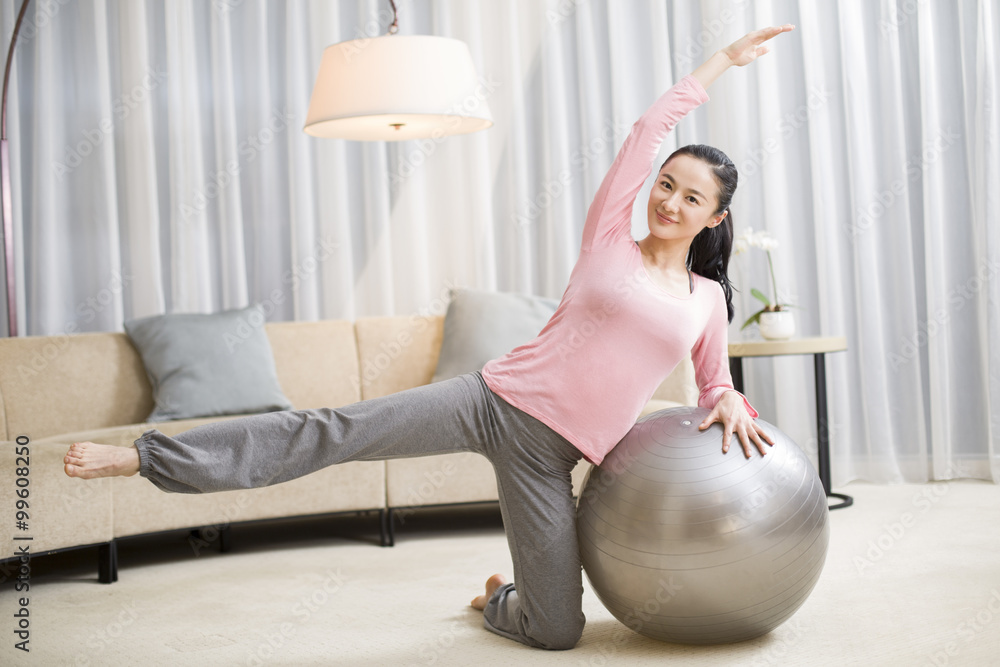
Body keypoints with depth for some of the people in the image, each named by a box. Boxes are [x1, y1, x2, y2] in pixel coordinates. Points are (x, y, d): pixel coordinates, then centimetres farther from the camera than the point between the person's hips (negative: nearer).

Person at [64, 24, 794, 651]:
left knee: (559, 631, 0)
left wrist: (731, 406, 0)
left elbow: (716, 384, 25)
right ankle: (144, 458, -14)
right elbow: (649, 128, 3)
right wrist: (722, 60, 11)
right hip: (496, 399, -2)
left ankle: (501, 600, 36)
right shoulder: (609, 241, 4)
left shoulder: (709, 300, 12)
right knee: (332, 432, -17)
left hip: (548, 455, 3)